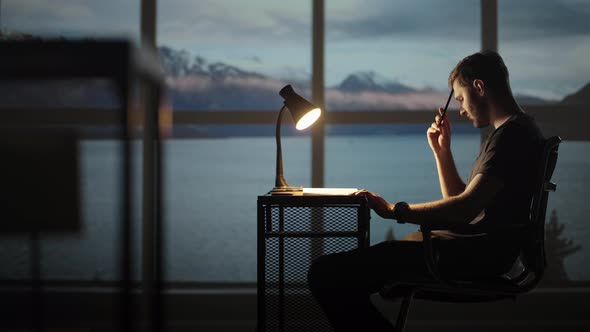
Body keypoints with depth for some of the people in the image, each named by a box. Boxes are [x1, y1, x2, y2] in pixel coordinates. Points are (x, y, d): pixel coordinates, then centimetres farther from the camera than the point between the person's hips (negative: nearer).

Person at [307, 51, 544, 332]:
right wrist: (441, 149, 19)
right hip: (474, 248, 11)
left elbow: (465, 207, -22)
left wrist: (395, 210, -14)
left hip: (474, 254, -11)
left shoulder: (512, 134, -12)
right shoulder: (510, 132, 23)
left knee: (325, 273, -19)